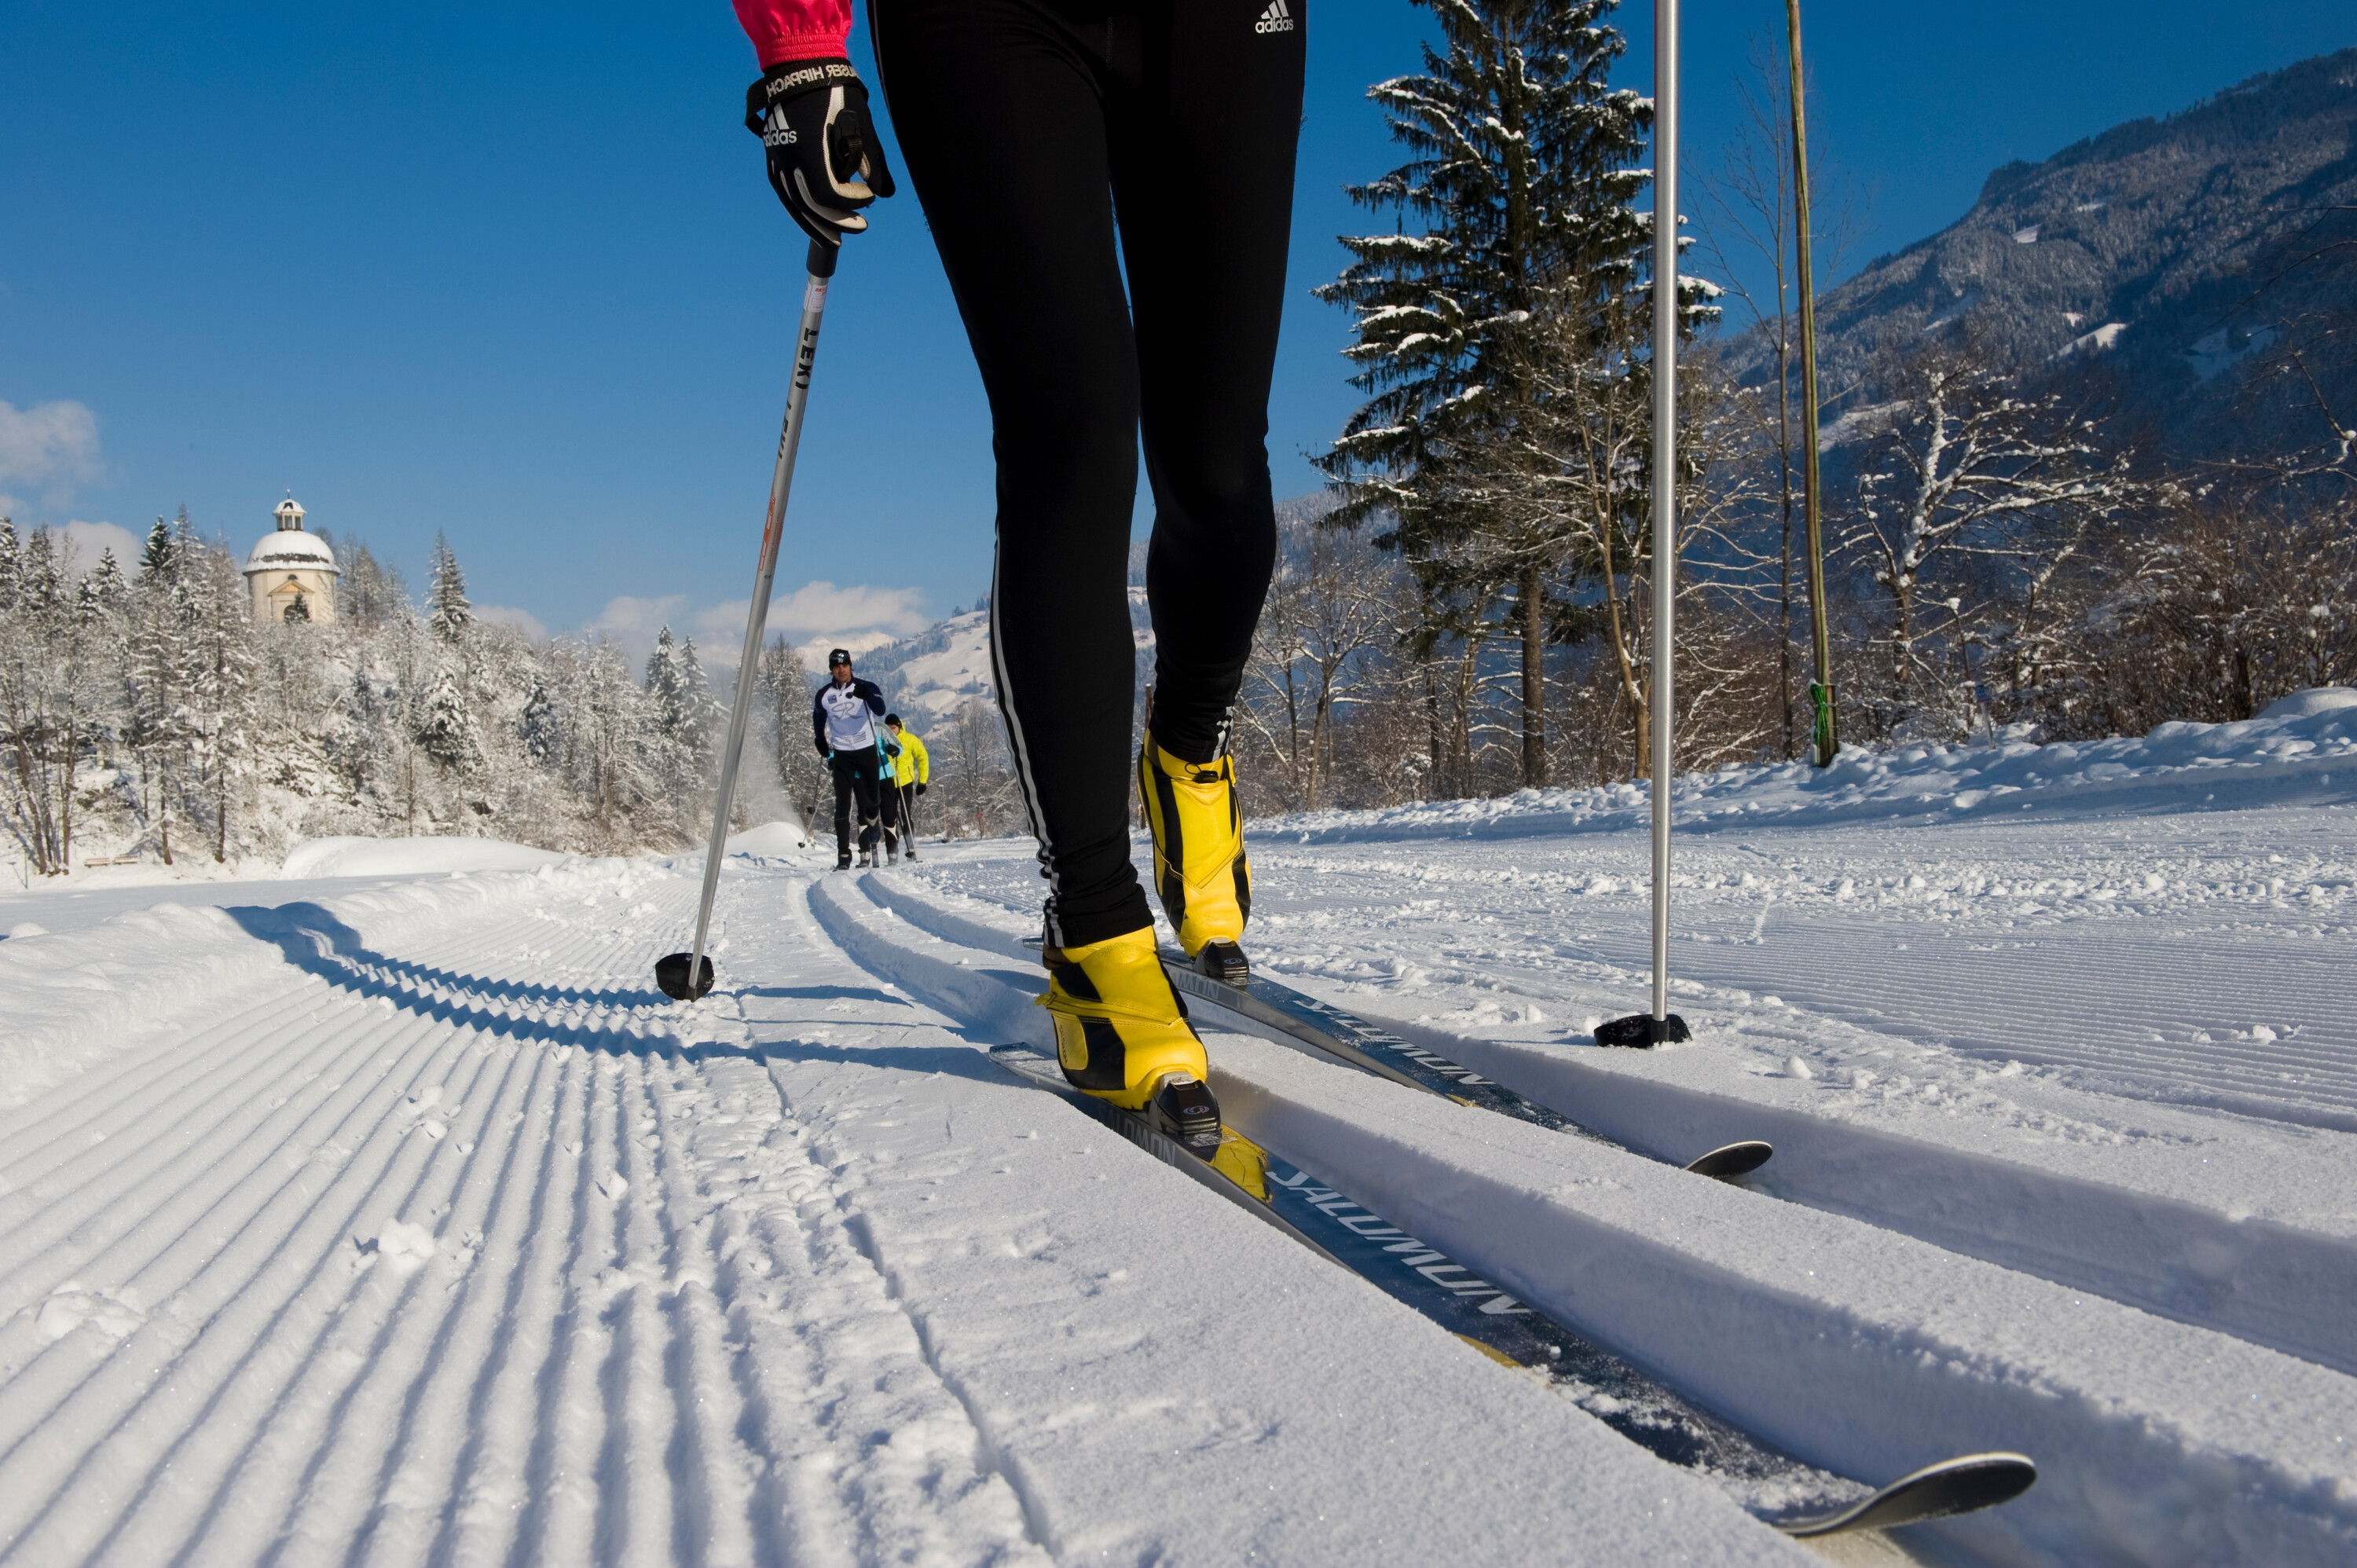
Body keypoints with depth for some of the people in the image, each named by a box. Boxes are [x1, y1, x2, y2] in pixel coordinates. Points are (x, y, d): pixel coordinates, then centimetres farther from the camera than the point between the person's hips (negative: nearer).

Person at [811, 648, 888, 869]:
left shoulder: (866, 687, -3)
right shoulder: (823, 696, 4)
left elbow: (880, 710, -21)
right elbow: (818, 723, 21)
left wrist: (867, 695, -41)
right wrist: (823, 750, 14)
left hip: (867, 751, -1)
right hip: (842, 755, 1)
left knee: (871, 803, 1)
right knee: (843, 805, -6)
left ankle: (868, 846, 26)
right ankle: (843, 855, -5)